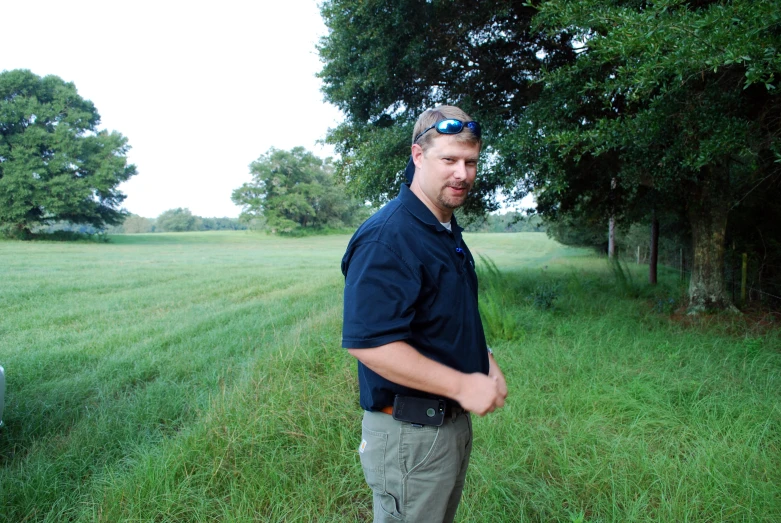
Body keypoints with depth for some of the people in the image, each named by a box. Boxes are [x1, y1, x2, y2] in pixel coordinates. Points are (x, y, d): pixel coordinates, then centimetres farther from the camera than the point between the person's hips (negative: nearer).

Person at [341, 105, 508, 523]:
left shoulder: (449, 233, 9)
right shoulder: (387, 237, -23)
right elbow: (367, 342, -30)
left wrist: (487, 366, 3)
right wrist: (462, 385, -25)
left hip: (455, 420, 9)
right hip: (409, 434, -9)